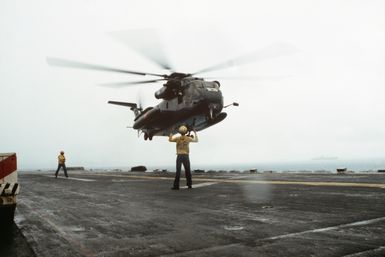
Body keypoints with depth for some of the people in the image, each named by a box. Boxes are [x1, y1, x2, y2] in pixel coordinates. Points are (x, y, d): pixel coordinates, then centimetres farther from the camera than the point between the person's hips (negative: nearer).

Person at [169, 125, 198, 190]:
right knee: (188, 171, 12)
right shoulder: (188, 138, 2)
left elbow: (170, 139, 14)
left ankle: (176, 186, -10)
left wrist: (171, 132, 21)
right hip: (186, 156, 1)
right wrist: (195, 133, 27)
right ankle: (189, 185, 14)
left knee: (178, 171, -3)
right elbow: (196, 140, 17)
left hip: (179, 156, -1)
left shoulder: (177, 138, 0)